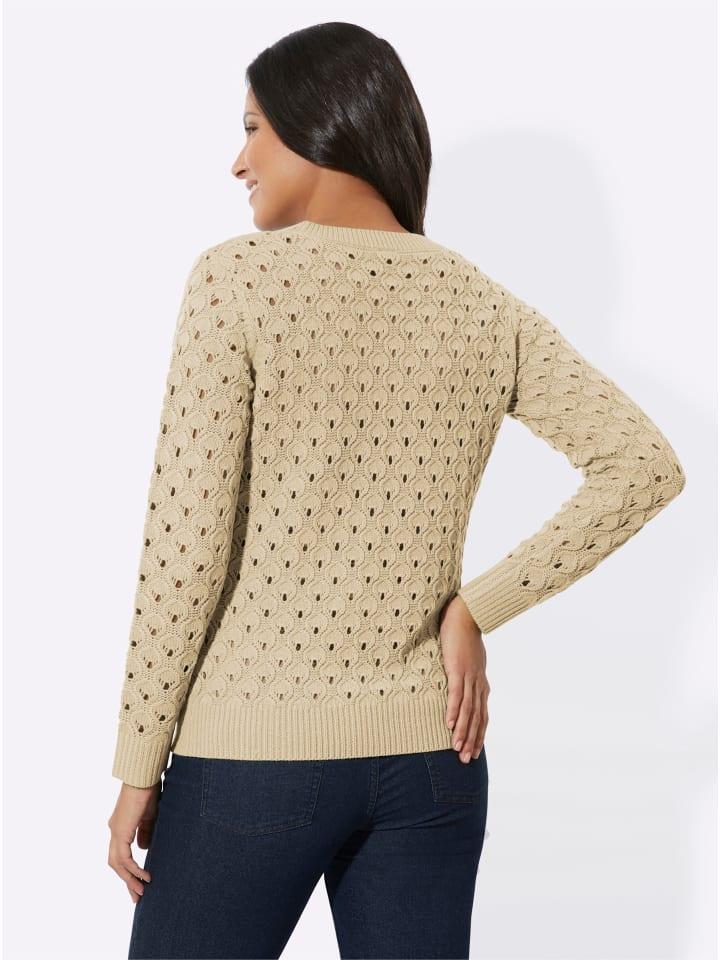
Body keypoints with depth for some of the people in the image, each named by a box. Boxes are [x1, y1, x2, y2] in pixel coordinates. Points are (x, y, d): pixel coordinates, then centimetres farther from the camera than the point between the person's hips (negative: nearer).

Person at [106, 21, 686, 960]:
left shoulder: (239, 278, -9)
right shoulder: (486, 307, 4)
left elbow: (186, 544, -11)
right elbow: (648, 466, -3)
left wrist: (138, 766, -4)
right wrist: (473, 609, -2)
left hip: (256, 750, -4)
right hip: (430, 752, 4)